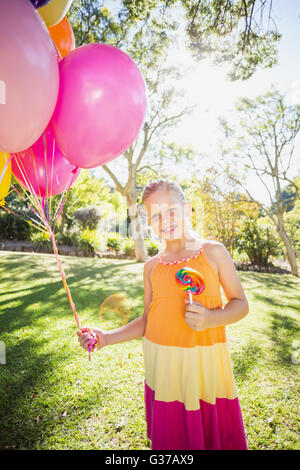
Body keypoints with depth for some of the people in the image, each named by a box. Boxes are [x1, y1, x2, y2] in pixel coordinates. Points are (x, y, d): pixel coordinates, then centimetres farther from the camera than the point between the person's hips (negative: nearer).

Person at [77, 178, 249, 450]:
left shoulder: (213, 252, -4)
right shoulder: (152, 266, 4)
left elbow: (240, 304, 1)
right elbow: (147, 320, 9)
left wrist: (210, 318, -18)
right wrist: (106, 338, -1)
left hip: (204, 363, -2)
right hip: (161, 365, 2)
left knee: (214, 434, 8)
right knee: (169, 436, 14)